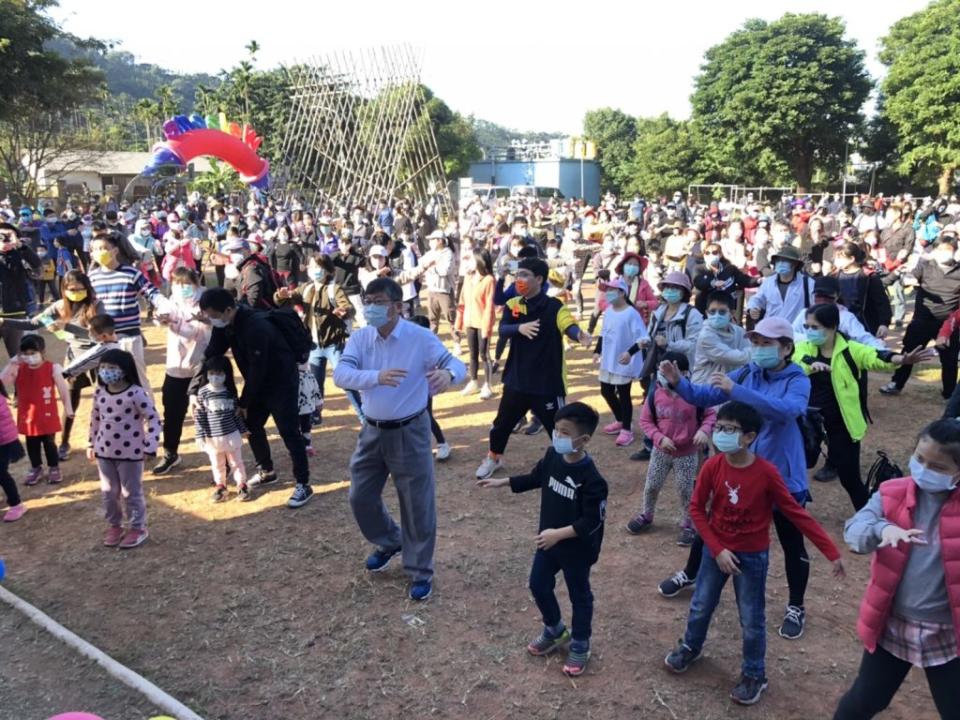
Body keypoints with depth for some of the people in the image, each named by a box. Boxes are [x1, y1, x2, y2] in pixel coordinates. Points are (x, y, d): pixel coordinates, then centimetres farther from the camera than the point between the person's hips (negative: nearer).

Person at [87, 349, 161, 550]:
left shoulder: (136, 393, -19)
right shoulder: (99, 393, 1)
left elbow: (153, 418, -17)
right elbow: (95, 419, 15)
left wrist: (150, 446, -21)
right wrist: (91, 444, 17)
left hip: (131, 452, -6)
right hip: (104, 451, 6)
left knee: (132, 492, 7)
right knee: (108, 492, 15)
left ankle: (138, 528, 22)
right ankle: (114, 526, 33)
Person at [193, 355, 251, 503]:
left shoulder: (230, 391, -4)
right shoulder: (202, 392, -9)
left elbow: (237, 412, 5)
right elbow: (199, 416, -7)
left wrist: (242, 430, 11)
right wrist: (200, 435, -8)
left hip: (232, 435, 1)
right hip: (212, 437, 0)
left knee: (236, 461, 12)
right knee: (217, 464, 16)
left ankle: (241, 484, 26)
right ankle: (220, 485, 33)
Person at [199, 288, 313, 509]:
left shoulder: (256, 327, -32)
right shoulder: (226, 323, -6)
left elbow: (257, 369, -27)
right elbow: (212, 353, 3)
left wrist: (244, 402, -17)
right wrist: (196, 387, -1)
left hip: (282, 382, -9)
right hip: (261, 383, 9)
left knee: (289, 432, -9)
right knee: (251, 424, 14)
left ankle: (303, 485, -3)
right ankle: (266, 471, 32)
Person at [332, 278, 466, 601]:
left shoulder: (420, 338, -14)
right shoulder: (359, 338, -5)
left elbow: (457, 364, -14)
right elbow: (340, 375, -18)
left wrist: (447, 373, -40)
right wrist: (377, 376, -37)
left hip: (409, 432, -4)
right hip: (372, 431, 4)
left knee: (417, 504, 5)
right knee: (360, 498, 15)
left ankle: (420, 571, 25)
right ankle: (388, 542, 44)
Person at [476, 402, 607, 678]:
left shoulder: (590, 478, -29)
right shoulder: (552, 455, -9)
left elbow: (592, 521, -27)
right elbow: (535, 478, 11)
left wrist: (558, 533, -31)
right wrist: (501, 482, 9)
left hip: (577, 549, -7)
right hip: (548, 540, 7)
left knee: (579, 595, 13)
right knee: (538, 585, 20)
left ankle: (580, 646, 34)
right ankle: (555, 631, 44)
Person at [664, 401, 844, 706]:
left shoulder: (766, 473, -21)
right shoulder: (712, 466, -15)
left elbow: (796, 513, -14)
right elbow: (696, 509, -6)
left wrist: (831, 552, -15)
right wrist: (717, 549, -13)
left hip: (752, 556, -2)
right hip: (716, 549, 3)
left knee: (752, 620, 9)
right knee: (700, 606, 18)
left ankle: (754, 675, 32)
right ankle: (690, 648, 45)